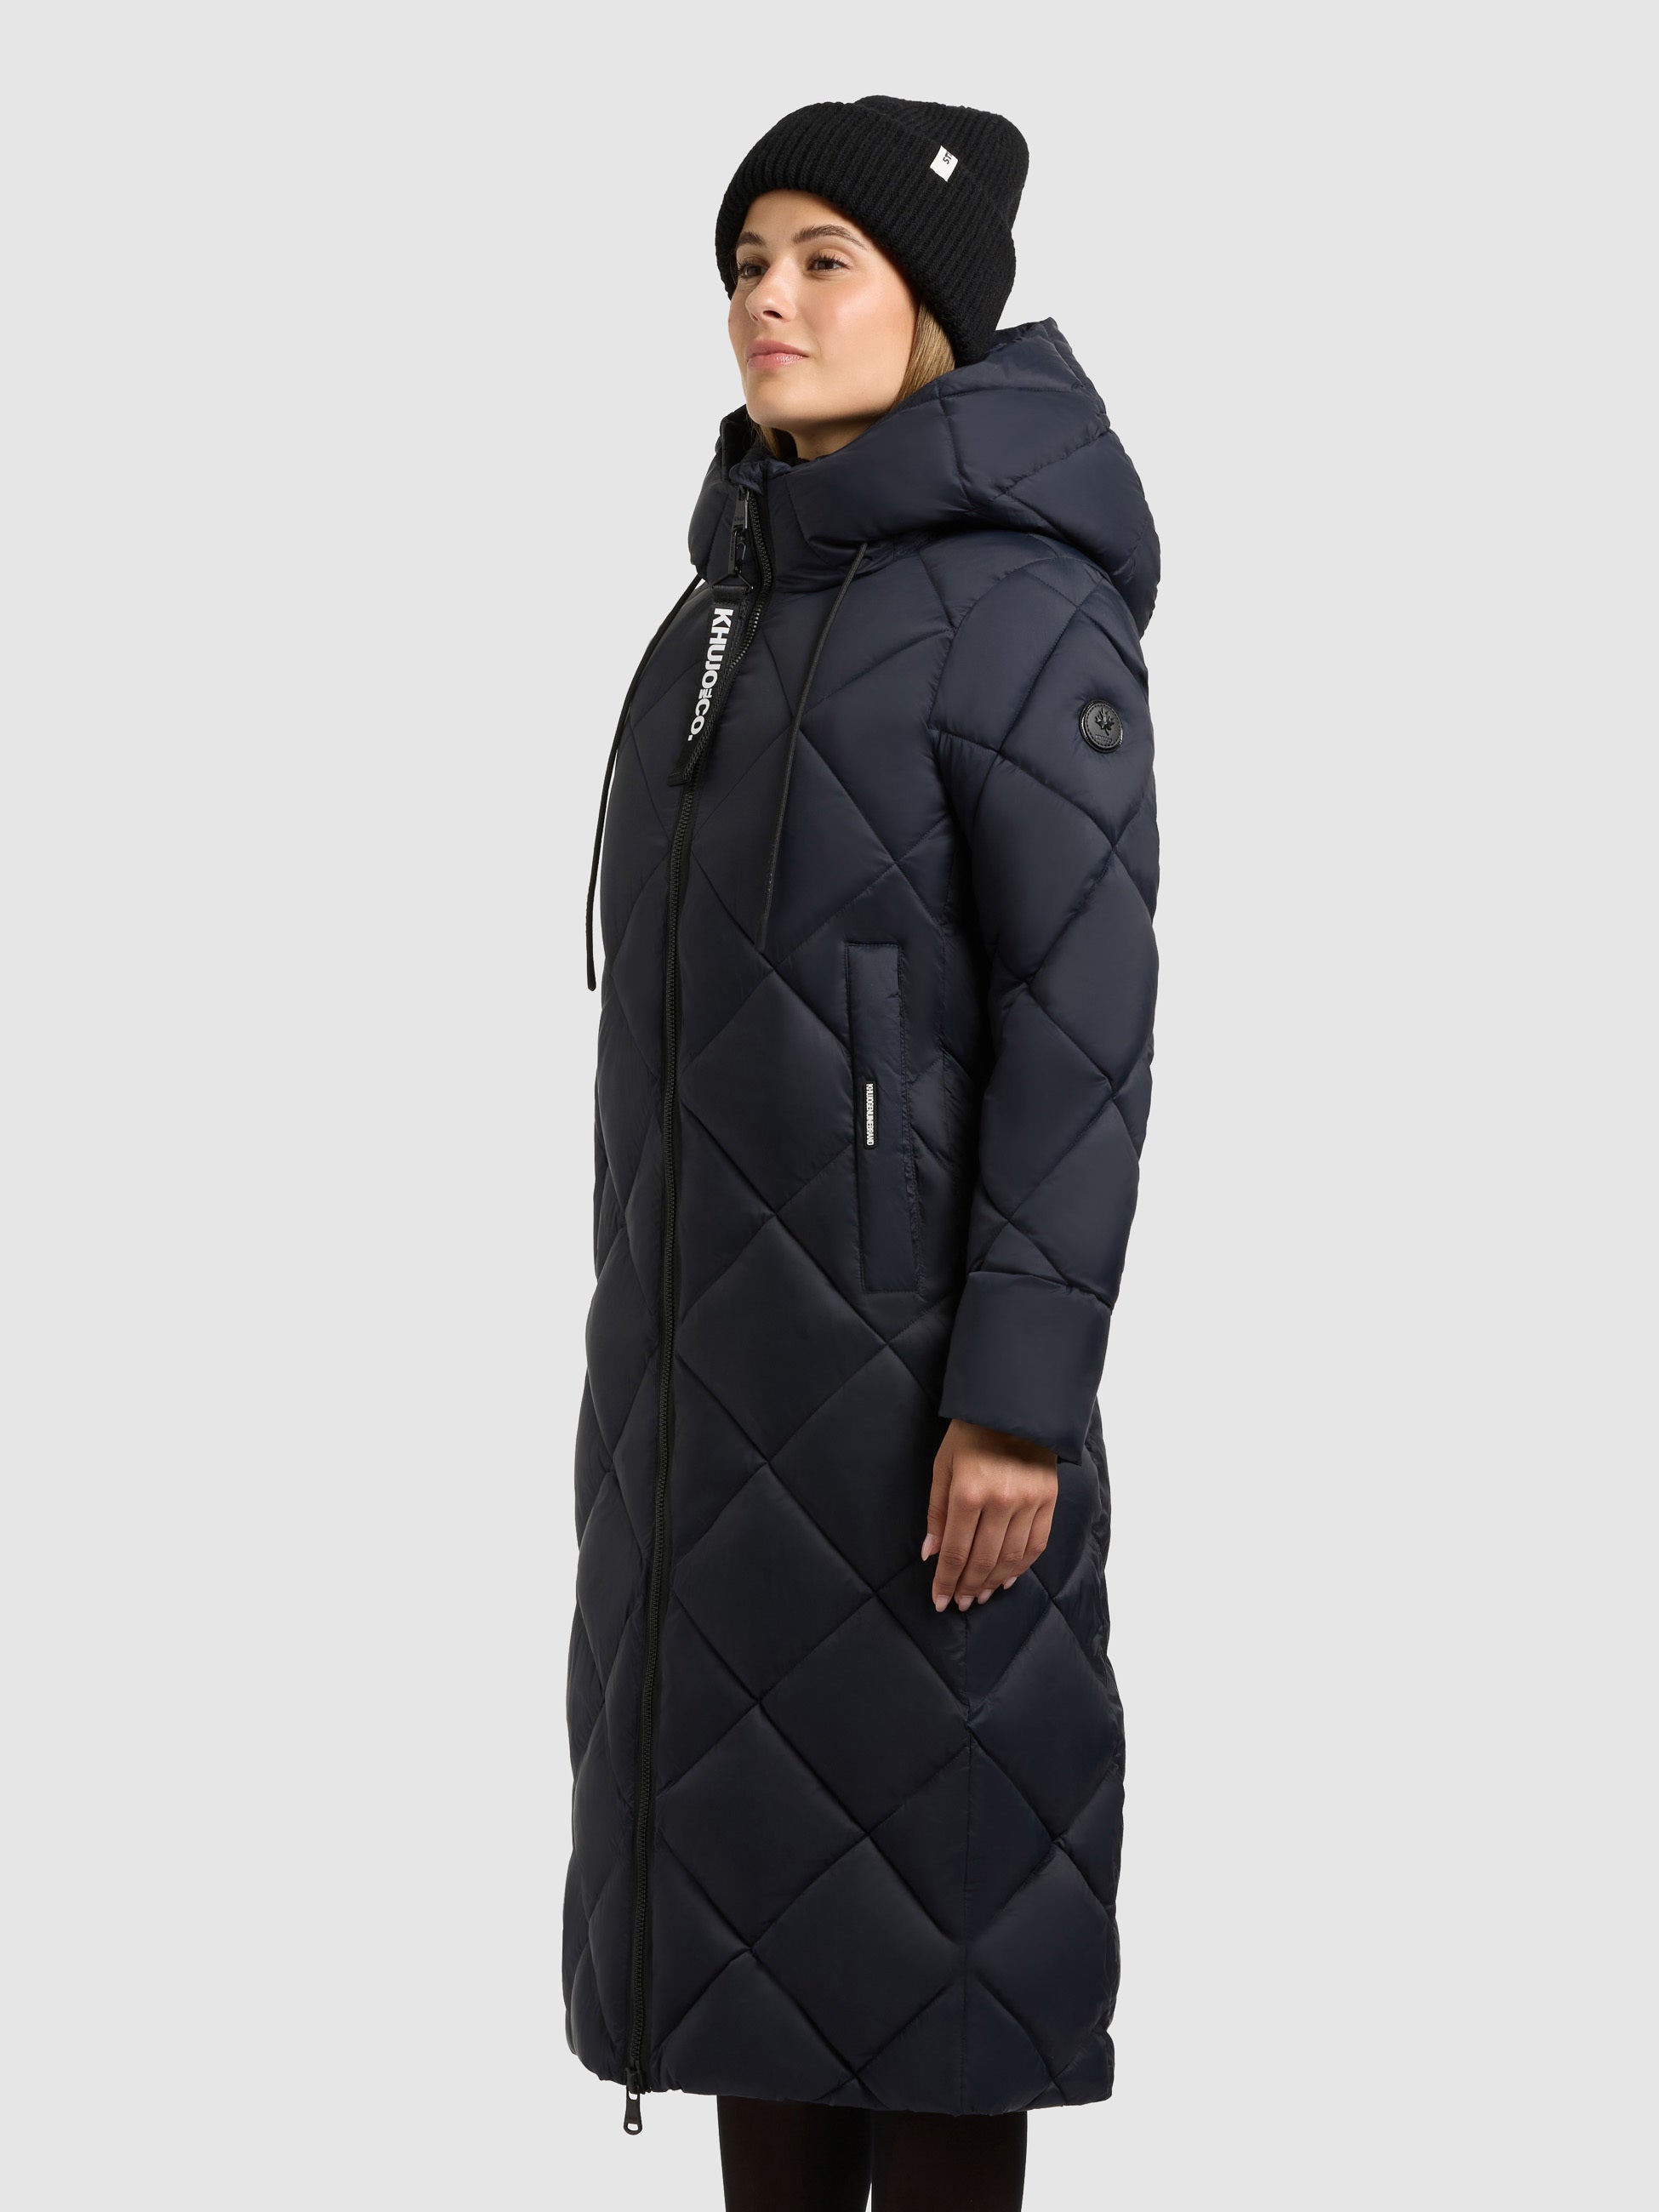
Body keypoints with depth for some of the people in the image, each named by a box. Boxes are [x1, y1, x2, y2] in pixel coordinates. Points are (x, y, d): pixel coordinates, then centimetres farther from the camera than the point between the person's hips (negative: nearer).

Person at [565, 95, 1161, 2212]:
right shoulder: (746, 595, 12)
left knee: (922, 1844, -1)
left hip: (908, 1325, -8)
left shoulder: (1028, 606, -13)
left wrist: (1019, 1396, -20)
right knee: (747, 1819, 12)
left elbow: (1085, 1021, -16)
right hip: (723, 1314, 8)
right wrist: (654, 1314, 17)